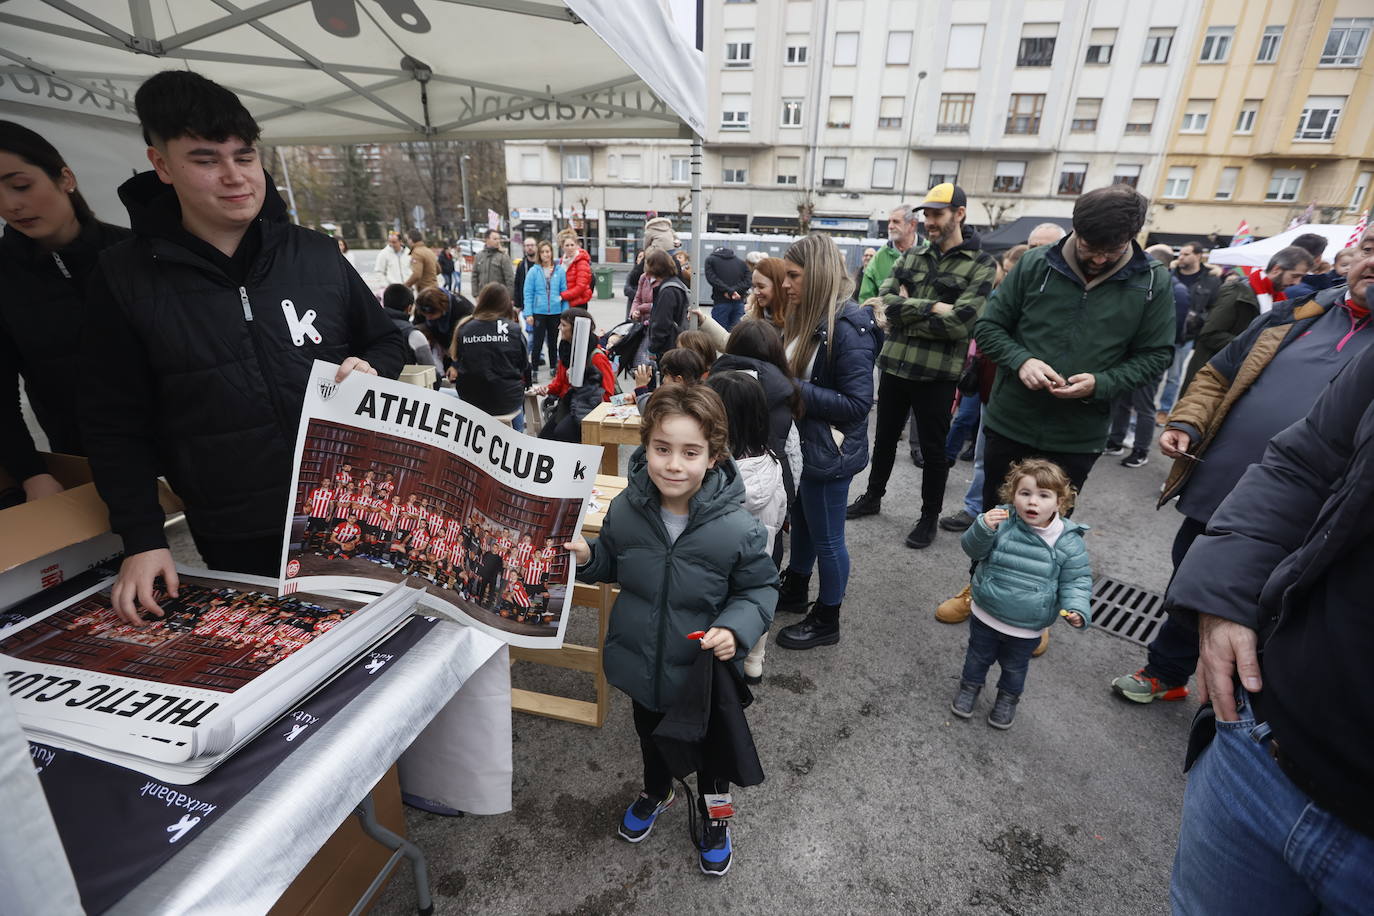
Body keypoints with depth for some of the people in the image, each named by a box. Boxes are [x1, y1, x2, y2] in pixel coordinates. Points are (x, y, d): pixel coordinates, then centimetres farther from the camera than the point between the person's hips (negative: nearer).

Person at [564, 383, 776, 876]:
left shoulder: (737, 527, -28)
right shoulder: (626, 509, -18)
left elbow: (760, 589, -13)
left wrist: (736, 628, -29)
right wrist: (586, 557, -18)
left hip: (705, 670, -3)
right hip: (640, 664, 3)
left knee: (710, 746, 25)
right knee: (650, 734, 31)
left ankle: (714, 816, 56)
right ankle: (656, 792, 63)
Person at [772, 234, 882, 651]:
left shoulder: (849, 327, -23)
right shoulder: (808, 317, 4)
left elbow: (857, 403, -25)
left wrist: (794, 390, -25)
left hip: (829, 452, -9)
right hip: (801, 443, 9)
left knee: (826, 538, 8)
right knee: (800, 521, 24)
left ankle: (827, 621, 29)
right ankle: (794, 590, 46)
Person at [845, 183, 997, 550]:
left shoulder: (981, 265, -6)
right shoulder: (912, 255, 7)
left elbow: (959, 324, -18)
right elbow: (886, 300, -7)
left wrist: (907, 313, -11)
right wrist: (931, 307, -17)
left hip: (937, 372, -4)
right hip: (894, 364, 5)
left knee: (933, 448, 9)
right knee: (885, 437, 18)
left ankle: (930, 516, 26)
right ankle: (873, 497, 37)